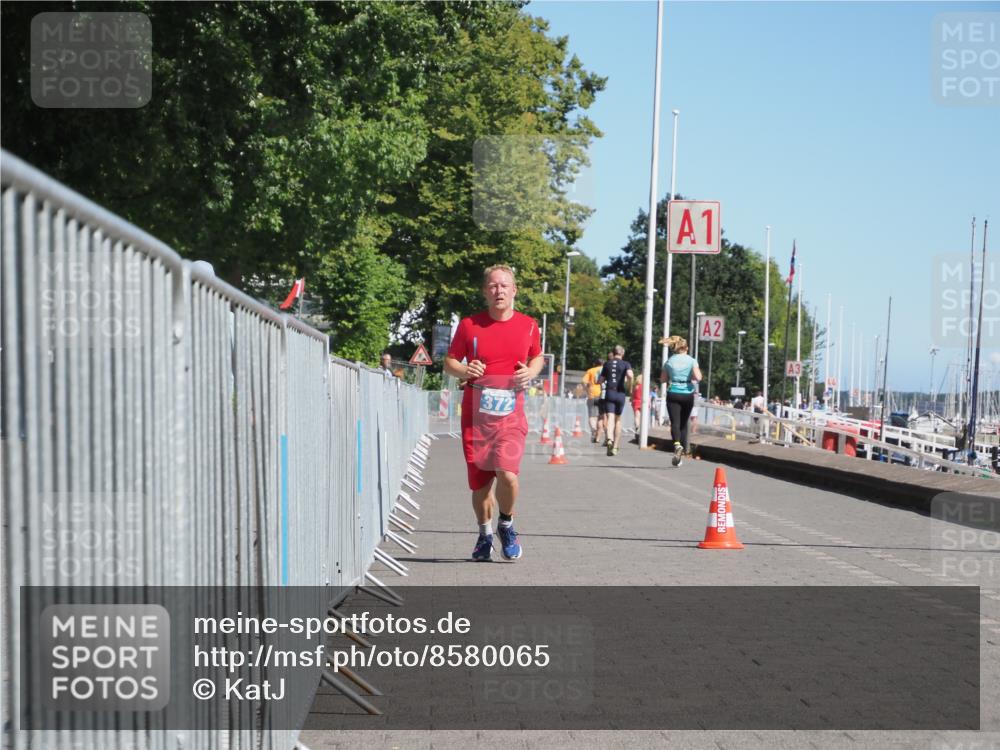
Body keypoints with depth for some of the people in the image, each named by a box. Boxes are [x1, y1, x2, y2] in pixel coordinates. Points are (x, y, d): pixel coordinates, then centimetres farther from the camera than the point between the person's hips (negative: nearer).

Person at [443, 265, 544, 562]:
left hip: (510, 414, -1)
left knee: (507, 473, -19)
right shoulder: (469, 325, 1)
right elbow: (449, 361, 10)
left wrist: (531, 373, -1)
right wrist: (464, 371, -12)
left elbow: (537, 357, 22)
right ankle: (485, 534, 30)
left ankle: (506, 525, 9)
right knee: (479, 481, 6)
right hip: (475, 414, 1)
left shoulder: (528, 325, 5)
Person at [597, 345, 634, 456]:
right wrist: (628, 385, -3)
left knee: (610, 419, -11)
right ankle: (615, 447, 18)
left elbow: (600, 380, 11)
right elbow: (630, 375, -19)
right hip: (620, 394, 0)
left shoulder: (607, 364, 8)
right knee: (618, 420, 14)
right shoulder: (625, 364, 1)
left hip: (609, 393, 0)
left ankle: (609, 439, -40)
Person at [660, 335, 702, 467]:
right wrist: (694, 374, 8)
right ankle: (684, 447, 19)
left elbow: (663, 379, 9)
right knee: (683, 422, 17)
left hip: (673, 394, -1)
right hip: (688, 394, 1)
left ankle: (677, 444, -33)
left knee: (675, 422, -8)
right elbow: (698, 378, -13)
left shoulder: (669, 361, 3)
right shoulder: (691, 361, -2)